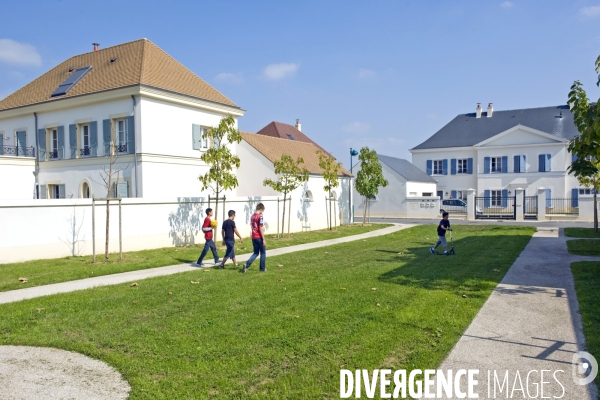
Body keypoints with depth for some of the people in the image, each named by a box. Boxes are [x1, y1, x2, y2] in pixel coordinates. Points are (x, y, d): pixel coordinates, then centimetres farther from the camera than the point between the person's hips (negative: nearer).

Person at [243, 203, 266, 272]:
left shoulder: (252, 216, 9)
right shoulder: (260, 216, -14)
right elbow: (261, 229, -16)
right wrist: (263, 239, -12)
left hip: (253, 237, 7)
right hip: (259, 238, -7)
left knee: (256, 253, 15)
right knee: (263, 253, 9)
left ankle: (246, 264, -3)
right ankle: (263, 268, 16)